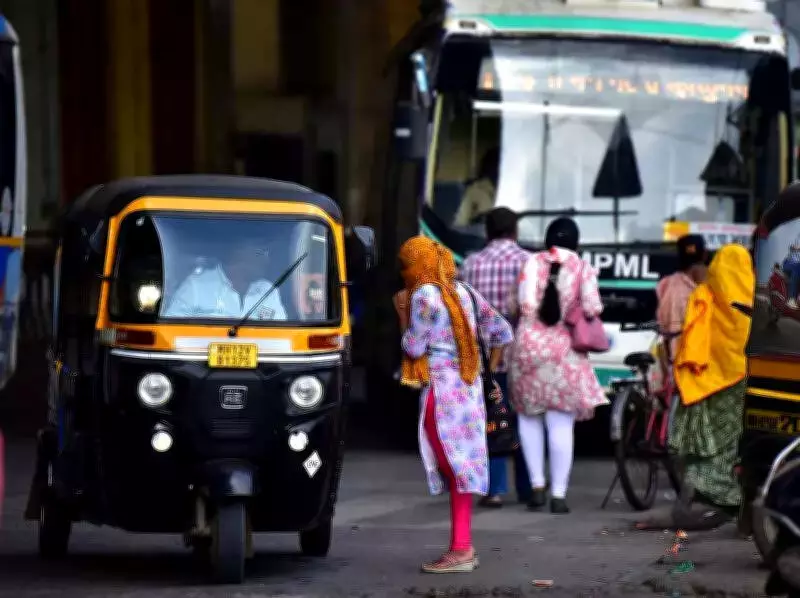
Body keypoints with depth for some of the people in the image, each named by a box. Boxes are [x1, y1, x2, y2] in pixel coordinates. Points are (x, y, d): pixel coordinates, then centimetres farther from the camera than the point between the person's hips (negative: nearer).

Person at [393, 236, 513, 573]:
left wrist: (402, 312, 3)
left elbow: (413, 348, -8)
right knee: (460, 467, 11)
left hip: (441, 389, -8)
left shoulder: (424, 295, -9)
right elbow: (502, 331, 17)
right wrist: (490, 372, 19)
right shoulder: (461, 291, 14)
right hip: (469, 387, 8)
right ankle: (464, 547, 14)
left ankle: (461, 550, -9)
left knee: (454, 468, -8)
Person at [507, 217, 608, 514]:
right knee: (561, 424, 0)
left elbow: (513, 305, -1)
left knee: (529, 416, 16)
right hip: (565, 352, -1)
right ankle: (558, 494, 0)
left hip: (529, 345, 1)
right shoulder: (583, 268, -2)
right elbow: (592, 308, -11)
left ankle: (537, 484, 7)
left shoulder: (531, 263, 1)